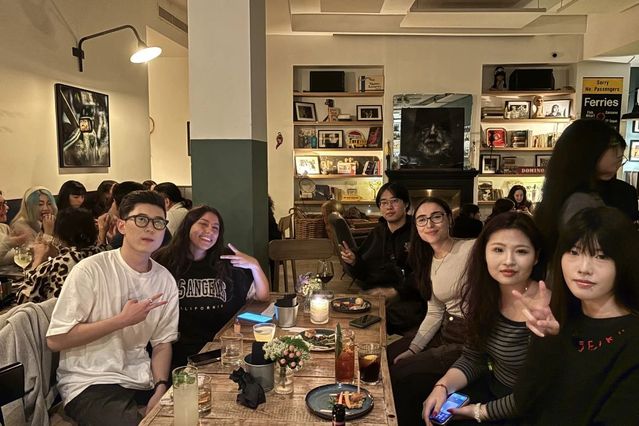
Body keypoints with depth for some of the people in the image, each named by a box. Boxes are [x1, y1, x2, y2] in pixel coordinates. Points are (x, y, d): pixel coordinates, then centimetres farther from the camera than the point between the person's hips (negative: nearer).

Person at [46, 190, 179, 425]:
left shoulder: (165, 280, 3)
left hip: (142, 380, 5)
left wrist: (160, 389, -8)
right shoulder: (91, 270, -11)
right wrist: (122, 320, -16)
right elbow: (55, 340, -12)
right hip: (89, 382, -4)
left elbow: (162, 342, 7)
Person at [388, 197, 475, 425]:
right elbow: (434, 313, 8)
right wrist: (412, 349, 0)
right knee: (386, 357, 7)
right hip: (444, 333, 8)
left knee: (400, 374, -9)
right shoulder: (428, 261, 8)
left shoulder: (472, 249, -18)